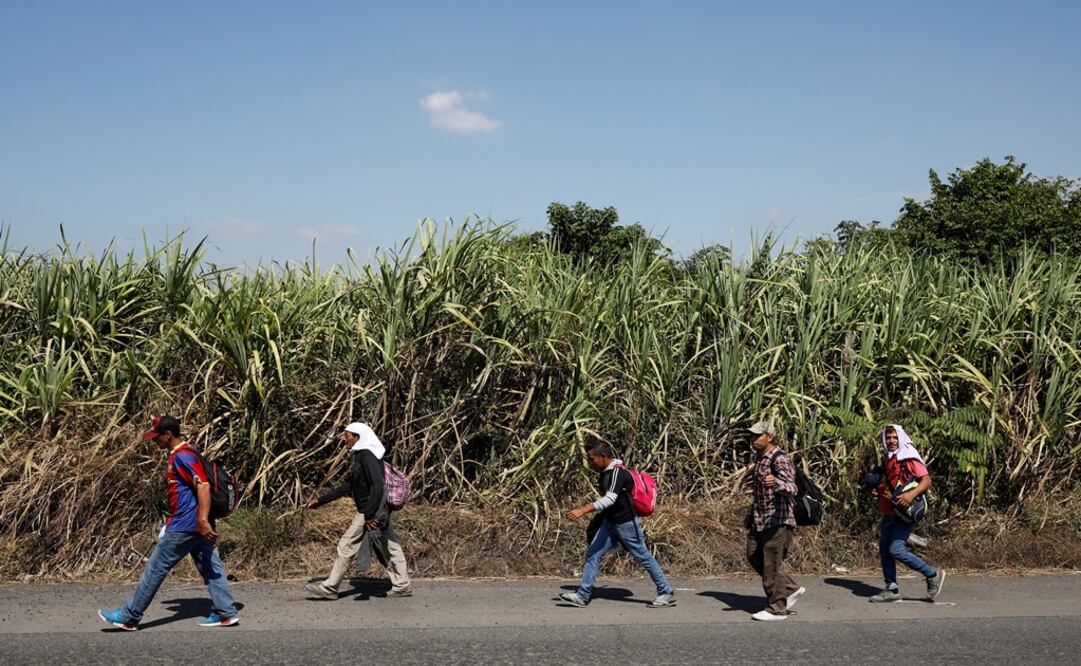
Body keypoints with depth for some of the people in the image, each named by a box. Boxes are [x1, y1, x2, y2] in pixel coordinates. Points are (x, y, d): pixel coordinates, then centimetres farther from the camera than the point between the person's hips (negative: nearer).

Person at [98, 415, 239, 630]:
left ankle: (129, 616, 8)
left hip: (185, 526, -10)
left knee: (156, 569, 0)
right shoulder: (180, 455, 15)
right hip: (196, 524, 10)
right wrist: (171, 520, 26)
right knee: (211, 568, 8)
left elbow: (203, 486, -24)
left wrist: (203, 520, -31)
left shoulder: (183, 456, -16)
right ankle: (226, 613, 9)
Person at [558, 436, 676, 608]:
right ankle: (582, 596, 2)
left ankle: (666, 594, 16)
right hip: (610, 522, 9)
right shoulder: (603, 471, 4)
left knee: (644, 558, 3)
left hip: (627, 524, -9)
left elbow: (609, 499, -36)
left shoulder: (618, 472, -24)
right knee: (593, 554, 1)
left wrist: (583, 510, -43)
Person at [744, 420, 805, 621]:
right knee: (754, 555, 10)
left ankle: (777, 608, 4)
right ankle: (790, 589, 21)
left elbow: (791, 488, -29)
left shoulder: (779, 460, -15)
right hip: (760, 519, 10)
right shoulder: (759, 457, 14)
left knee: (771, 563, -6)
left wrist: (776, 482, -50)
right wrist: (751, 513, 30)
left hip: (778, 519, -10)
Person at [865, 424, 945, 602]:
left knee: (896, 549, -17)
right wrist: (877, 484, 10)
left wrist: (912, 494, -32)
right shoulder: (888, 460, 16)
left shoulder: (909, 459, -9)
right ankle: (892, 589, 18)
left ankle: (933, 575, -2)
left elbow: (926, 480, -17)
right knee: (884, 549, 8)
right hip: (889, 513, 9)